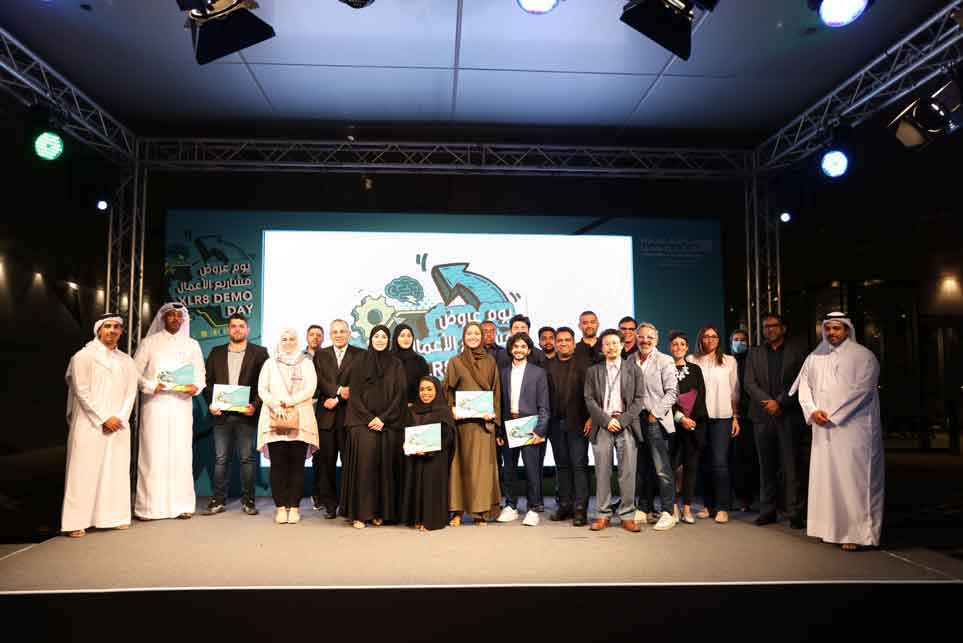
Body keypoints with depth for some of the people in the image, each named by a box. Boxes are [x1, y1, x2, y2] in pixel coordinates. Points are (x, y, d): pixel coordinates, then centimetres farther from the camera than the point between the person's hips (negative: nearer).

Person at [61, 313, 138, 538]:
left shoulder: (126, 361, 13)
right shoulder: (84, 356, -1)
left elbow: (131, 393, 9)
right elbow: (82, 392, -8)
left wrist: (120, 418, -6)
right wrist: (104, 418, -12)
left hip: (118, 425, 4)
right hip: (90, 424, -4)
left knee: (117, 470, 4)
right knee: (85, 471, -4)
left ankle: (115, 516, 10)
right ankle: (76, 522, 0)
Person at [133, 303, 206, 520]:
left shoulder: (192, 345, 14)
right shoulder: (149, 342, 9)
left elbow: (200, 373, 12)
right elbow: (135, 372, 4)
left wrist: (196, 386, -9)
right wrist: (150, 386, -13)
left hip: (181, 404, 1)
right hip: (155, 404, -1)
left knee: (181, 453, -1)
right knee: (153, 453, -3)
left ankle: (181, 504, 4)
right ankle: (149, 506, 3)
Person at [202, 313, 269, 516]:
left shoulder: (259, 352, 4)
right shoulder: (216, 353, 13)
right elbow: (207, 381, 11)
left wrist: (255, 405, -12)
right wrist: (210, 403, -3)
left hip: (246, 413, -2)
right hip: (221, 414, 2)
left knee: (247, 458, 2)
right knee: (221, 459, 6)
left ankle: (248, 500, 10)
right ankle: (218, 500, 14)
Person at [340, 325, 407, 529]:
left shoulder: (396, 365, 9)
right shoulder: (360, 363, 9)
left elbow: (399, 395, 3)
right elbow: (355, 395, 3)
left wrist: (383, 418, -8)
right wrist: (369, 418, -9)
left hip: (389, 424, 1)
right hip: (363, 423, -1)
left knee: (385, 466, -3)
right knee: (363, 464, -10)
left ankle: (381, 512, 4)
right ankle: (359, 512, -6)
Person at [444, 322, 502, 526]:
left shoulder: (490, 361, 12)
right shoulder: (455, 362, 9)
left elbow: (496, 390, 10)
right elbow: (448, 391, 7)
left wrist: (493, 413, -4)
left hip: (483, 420, 1)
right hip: (461, 419, -1)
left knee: (481, 463, -1)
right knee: (460, 462, -1)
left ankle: (481, 511, 5)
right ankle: (457, 510, 5)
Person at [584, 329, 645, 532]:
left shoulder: (634, 370, 10)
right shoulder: (593, 371, 11)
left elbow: (638, 399, 4)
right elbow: (589, 399, 4)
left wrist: (622, 420, -8)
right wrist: (606, 420, -8)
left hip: (626, 425, 0)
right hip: (602, 426, 0)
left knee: (628, 472, -1)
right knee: (602, 472, 1)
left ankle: (627, 516, 7)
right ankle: (603, 515, 10)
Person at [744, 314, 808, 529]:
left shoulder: (797, 351, 7)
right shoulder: (754, 354, 14)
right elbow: (749, 383, 5)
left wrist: (780, 402, -10)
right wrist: (767, 402, -9)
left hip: (789, 415, -2)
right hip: (763, 416, 3)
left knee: (792, 465, -2)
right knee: (767, 466, 6)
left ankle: (795, 513, 3)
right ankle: (767, 511, 12)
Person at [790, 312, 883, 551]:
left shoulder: (862, 356, 0)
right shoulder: (815, 357, 14)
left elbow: (861, 389, -10)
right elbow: (804, 386, 10)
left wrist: (831, 414, -12)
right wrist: (812, 411, -7)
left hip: (853, 427, -5)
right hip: (823, 430, 5)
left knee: (852, 478, -5)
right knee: (825, 477, 5)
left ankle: (857, 532, 1)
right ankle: (831, 527, 13)